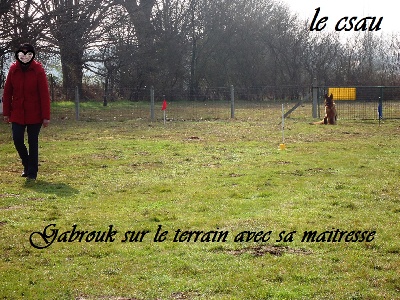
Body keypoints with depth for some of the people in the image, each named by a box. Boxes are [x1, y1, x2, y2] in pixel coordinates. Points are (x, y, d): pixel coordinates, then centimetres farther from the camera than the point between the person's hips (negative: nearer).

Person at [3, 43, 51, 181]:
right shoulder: (13, 69, 1)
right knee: (17, 140, -2)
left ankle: (32, 172, 14)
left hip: (34, 114, -3)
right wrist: (6, 113, 3)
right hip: (17, 113, 3)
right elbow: (7, 92, 5)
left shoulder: (38, 70, -8)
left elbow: (44, 94, -9)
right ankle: (27, 165, 24)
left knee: (33, 143, 3)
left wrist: (46, 116, -12)